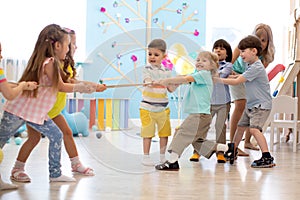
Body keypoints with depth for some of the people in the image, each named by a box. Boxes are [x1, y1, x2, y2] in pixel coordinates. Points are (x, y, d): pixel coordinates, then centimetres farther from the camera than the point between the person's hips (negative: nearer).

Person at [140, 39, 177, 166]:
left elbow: (171, 89, 10)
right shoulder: (147, 69, -3)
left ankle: (162, 156, 21)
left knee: (164, 132, 7)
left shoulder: (167, 71, 9)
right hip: (148, 107, -4)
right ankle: (146, 157, 10)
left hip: (163, 107, 4)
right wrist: (151, 83, -43)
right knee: (148, 132, -1)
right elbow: (148, 82, -21)